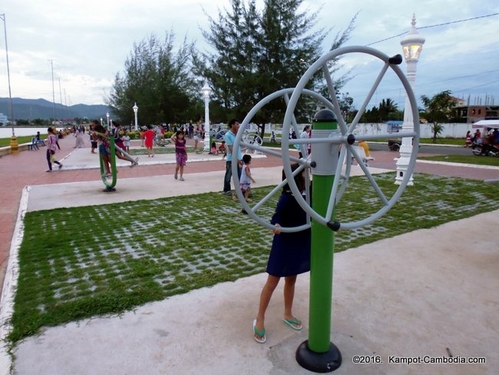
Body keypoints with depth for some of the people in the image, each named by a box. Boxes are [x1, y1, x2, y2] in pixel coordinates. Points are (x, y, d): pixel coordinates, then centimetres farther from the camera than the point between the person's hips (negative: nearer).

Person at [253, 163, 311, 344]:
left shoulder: (307, 193, -4)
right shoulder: (287, 198, -24)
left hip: (300, 243, 7)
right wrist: (277, 226, -43)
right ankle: (259, 319, 20)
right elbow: (277, 217, -23)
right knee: (272, 282, 5)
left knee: (291, 280, 21)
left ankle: (288, 314, 40)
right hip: (285, 244, -7)